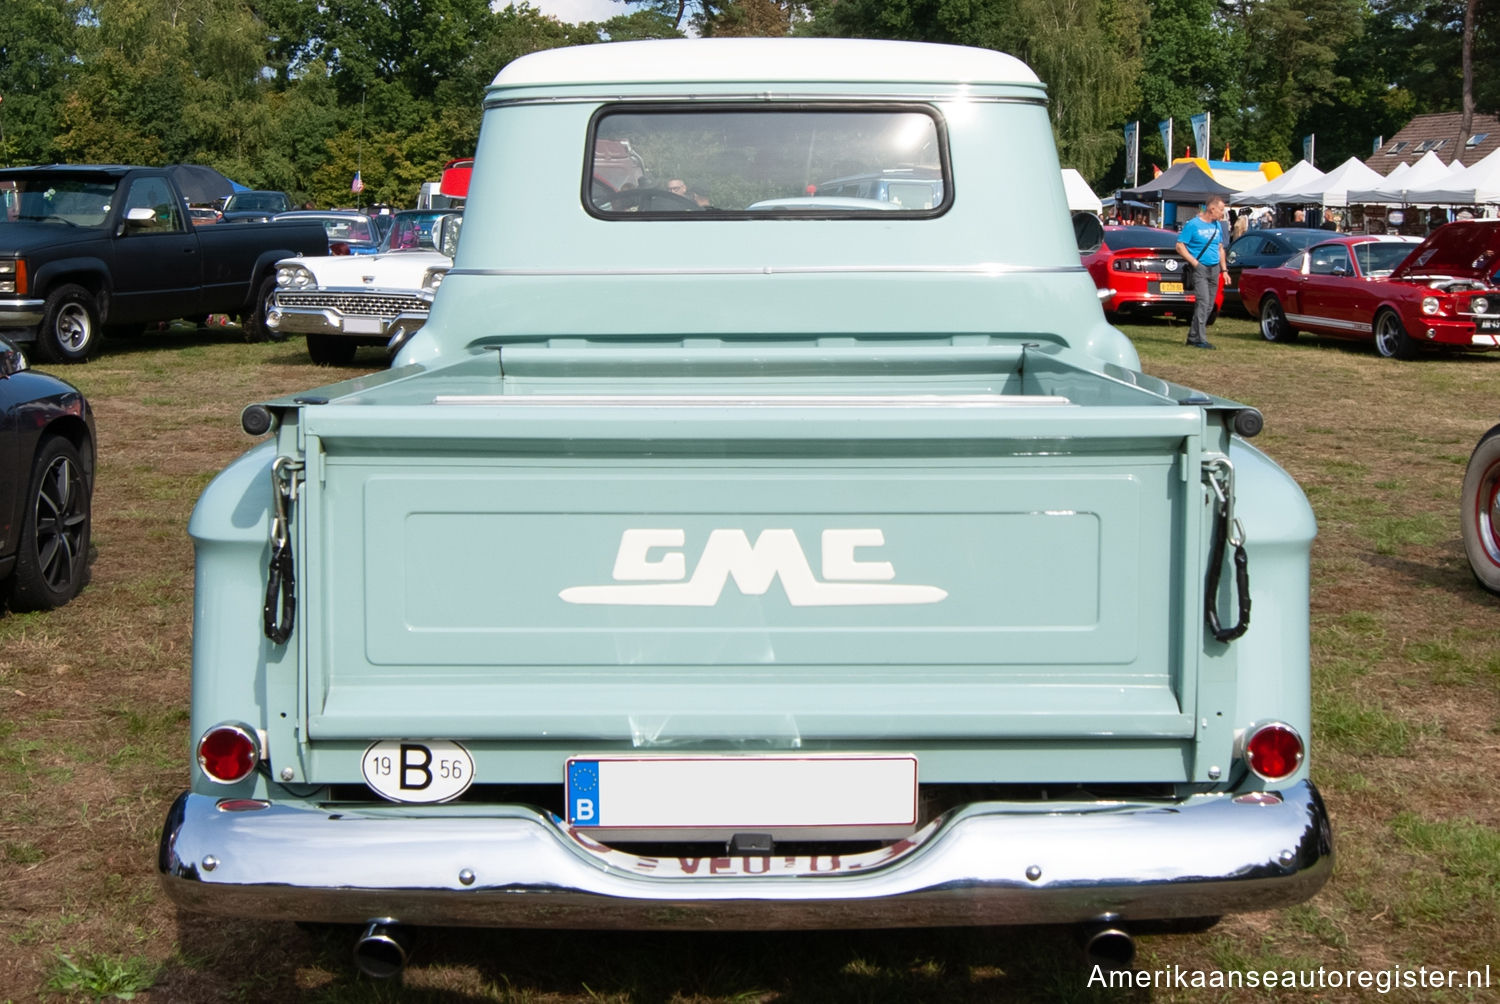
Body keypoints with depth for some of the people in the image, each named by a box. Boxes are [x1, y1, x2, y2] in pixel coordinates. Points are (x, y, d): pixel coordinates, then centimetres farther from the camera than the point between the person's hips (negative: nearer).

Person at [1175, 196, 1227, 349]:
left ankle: (1193, 336, 16)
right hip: (1200, 268, -7)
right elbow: (1180, 246, -7)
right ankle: (1200, 339, -18)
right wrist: (1194, 262, -15)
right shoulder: (1193, 224, -7)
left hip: (1214, 268, 7)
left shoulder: (1217, 226, 15)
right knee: (1203, 301, -17)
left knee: (1209, 306, 7)